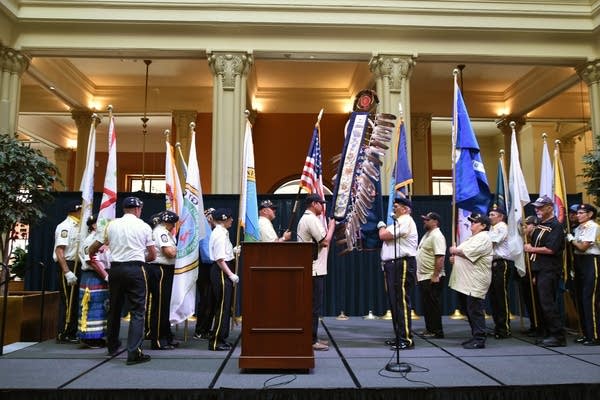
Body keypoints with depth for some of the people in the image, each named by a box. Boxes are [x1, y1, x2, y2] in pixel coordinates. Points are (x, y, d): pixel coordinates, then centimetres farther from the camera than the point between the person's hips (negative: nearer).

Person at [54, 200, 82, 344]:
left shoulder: (77, 227, 12)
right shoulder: (65, 227, -14)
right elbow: (59, 251, -21)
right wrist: (67, 272, -26)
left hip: (76, 266, 9)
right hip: (67, 266, -9)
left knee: (75, 301, 14)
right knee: (67, 301, -3)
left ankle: (71, 333, 24)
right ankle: (63, 335, 7)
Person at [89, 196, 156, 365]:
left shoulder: (112, 225, 9)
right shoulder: (144, 226, 1)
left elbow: (93, 248, 18)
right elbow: (152, 255, 4)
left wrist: (92, 255, 41)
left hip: (115, 269, 4)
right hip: (135, 269, -4)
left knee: (114, 309, 18)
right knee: (137, 311, -1)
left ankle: (112, 346, 33)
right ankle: (134, 352, -8)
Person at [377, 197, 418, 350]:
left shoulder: (406, 221, -10)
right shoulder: (398, 222, 25)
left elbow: (383, 235, -17)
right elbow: (385, 238, 23)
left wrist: (381, 226, 2)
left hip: (402, 264, -11)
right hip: (392, 265, 11)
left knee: (401, 301, -10)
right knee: (394, 302, 13)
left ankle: (406, 339, -7)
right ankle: (399, 337, 21)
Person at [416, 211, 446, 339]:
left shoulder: (437, 236, -16)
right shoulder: (427, 235, 16)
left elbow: (440, 257, -24)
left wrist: (435, 275, -27)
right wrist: (418, 274, 20)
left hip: (432, 277, -10)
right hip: (423, 277, 10)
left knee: (433, 304, -2)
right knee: (426, 304, 14)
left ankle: (437, 331, 6)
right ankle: (429, 329, 23)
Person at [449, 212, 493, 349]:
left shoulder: (483, 238, -10)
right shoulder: (473, 238, 23)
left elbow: (468, 252, -22)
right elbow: (463, 253, 27)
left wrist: (455, 251, -5)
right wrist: (455, 257, 6)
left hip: (475, 282, -10)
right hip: (466, 282, 10)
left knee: (475, 311, -7)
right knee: (470, 311, 13)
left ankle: (479, 340, -3)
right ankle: (475, 337, 22)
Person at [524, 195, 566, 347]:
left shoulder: (556, 226, -9)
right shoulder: (539, 226, 18)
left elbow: (550, 249, -21)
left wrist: (531, 249, -8)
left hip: (550, 271, -9)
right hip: (539, 270, 9)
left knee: (547, 303, -9)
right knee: (543, 303, 11)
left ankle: (558, 336, -2)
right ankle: (549, 334, 18)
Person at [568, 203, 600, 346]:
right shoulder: (578, 228, 14)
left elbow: (583, 247, -14)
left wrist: (571, 239, -2)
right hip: (579, 262, 8)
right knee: (581, 299, 10)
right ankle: (586, 333, 19)